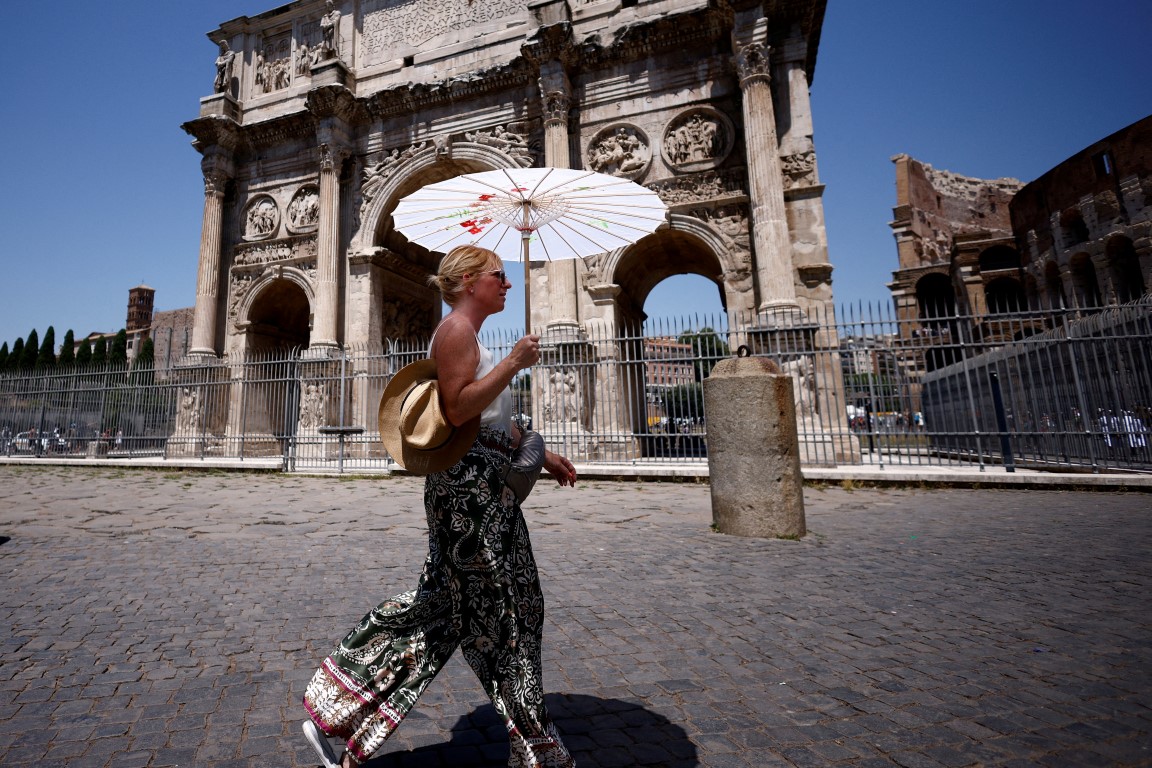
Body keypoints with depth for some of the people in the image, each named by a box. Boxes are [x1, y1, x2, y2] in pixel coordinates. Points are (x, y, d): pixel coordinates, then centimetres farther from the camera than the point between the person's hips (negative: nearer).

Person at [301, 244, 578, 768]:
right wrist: (514, 362, -18)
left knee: (443, 602, 17)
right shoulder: (456, 328, -11)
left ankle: (334, 713, 30)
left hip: (481, 487, 10)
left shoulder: (467, 335, 20)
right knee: (500, 610, 3)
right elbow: (458, 410, -22)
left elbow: (495, 419, 22)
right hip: (470, 485, -10)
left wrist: (541, 455, 19)